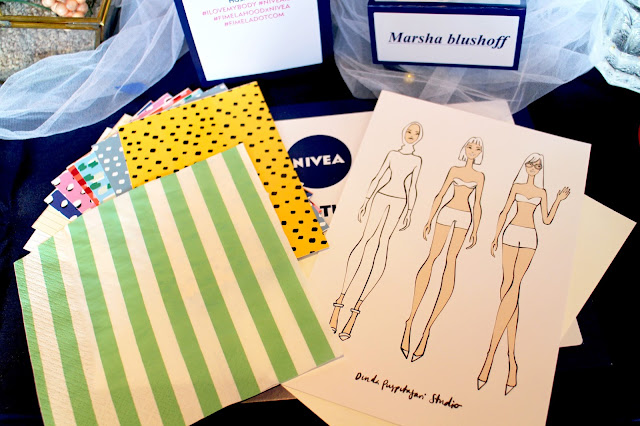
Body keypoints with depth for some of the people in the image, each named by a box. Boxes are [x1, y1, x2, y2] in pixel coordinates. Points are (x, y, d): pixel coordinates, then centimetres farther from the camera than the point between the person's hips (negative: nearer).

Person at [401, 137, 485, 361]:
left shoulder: (480, 176, 12)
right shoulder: (454, 170, 11)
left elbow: (477, 204, 10)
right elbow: (440, 194, 10)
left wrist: (475, 230, 3)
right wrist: (429, 219, 4)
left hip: (465, 216, 0)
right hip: (447, 212, 0)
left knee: (451, 259, -6)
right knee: (432, 256, -8)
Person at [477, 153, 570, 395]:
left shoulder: (542, 192, 15)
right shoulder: (516, 187, 14)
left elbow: (547, 220, 13)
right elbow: (504, 212, 12)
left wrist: (559, 200, 5)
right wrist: (496, 237, 5)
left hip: (529, 237, 0)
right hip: (512, 233, 0)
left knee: (513, 286, -12)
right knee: (509, 286, -7)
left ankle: (492, 352, -12)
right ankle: (511, 359, -4)